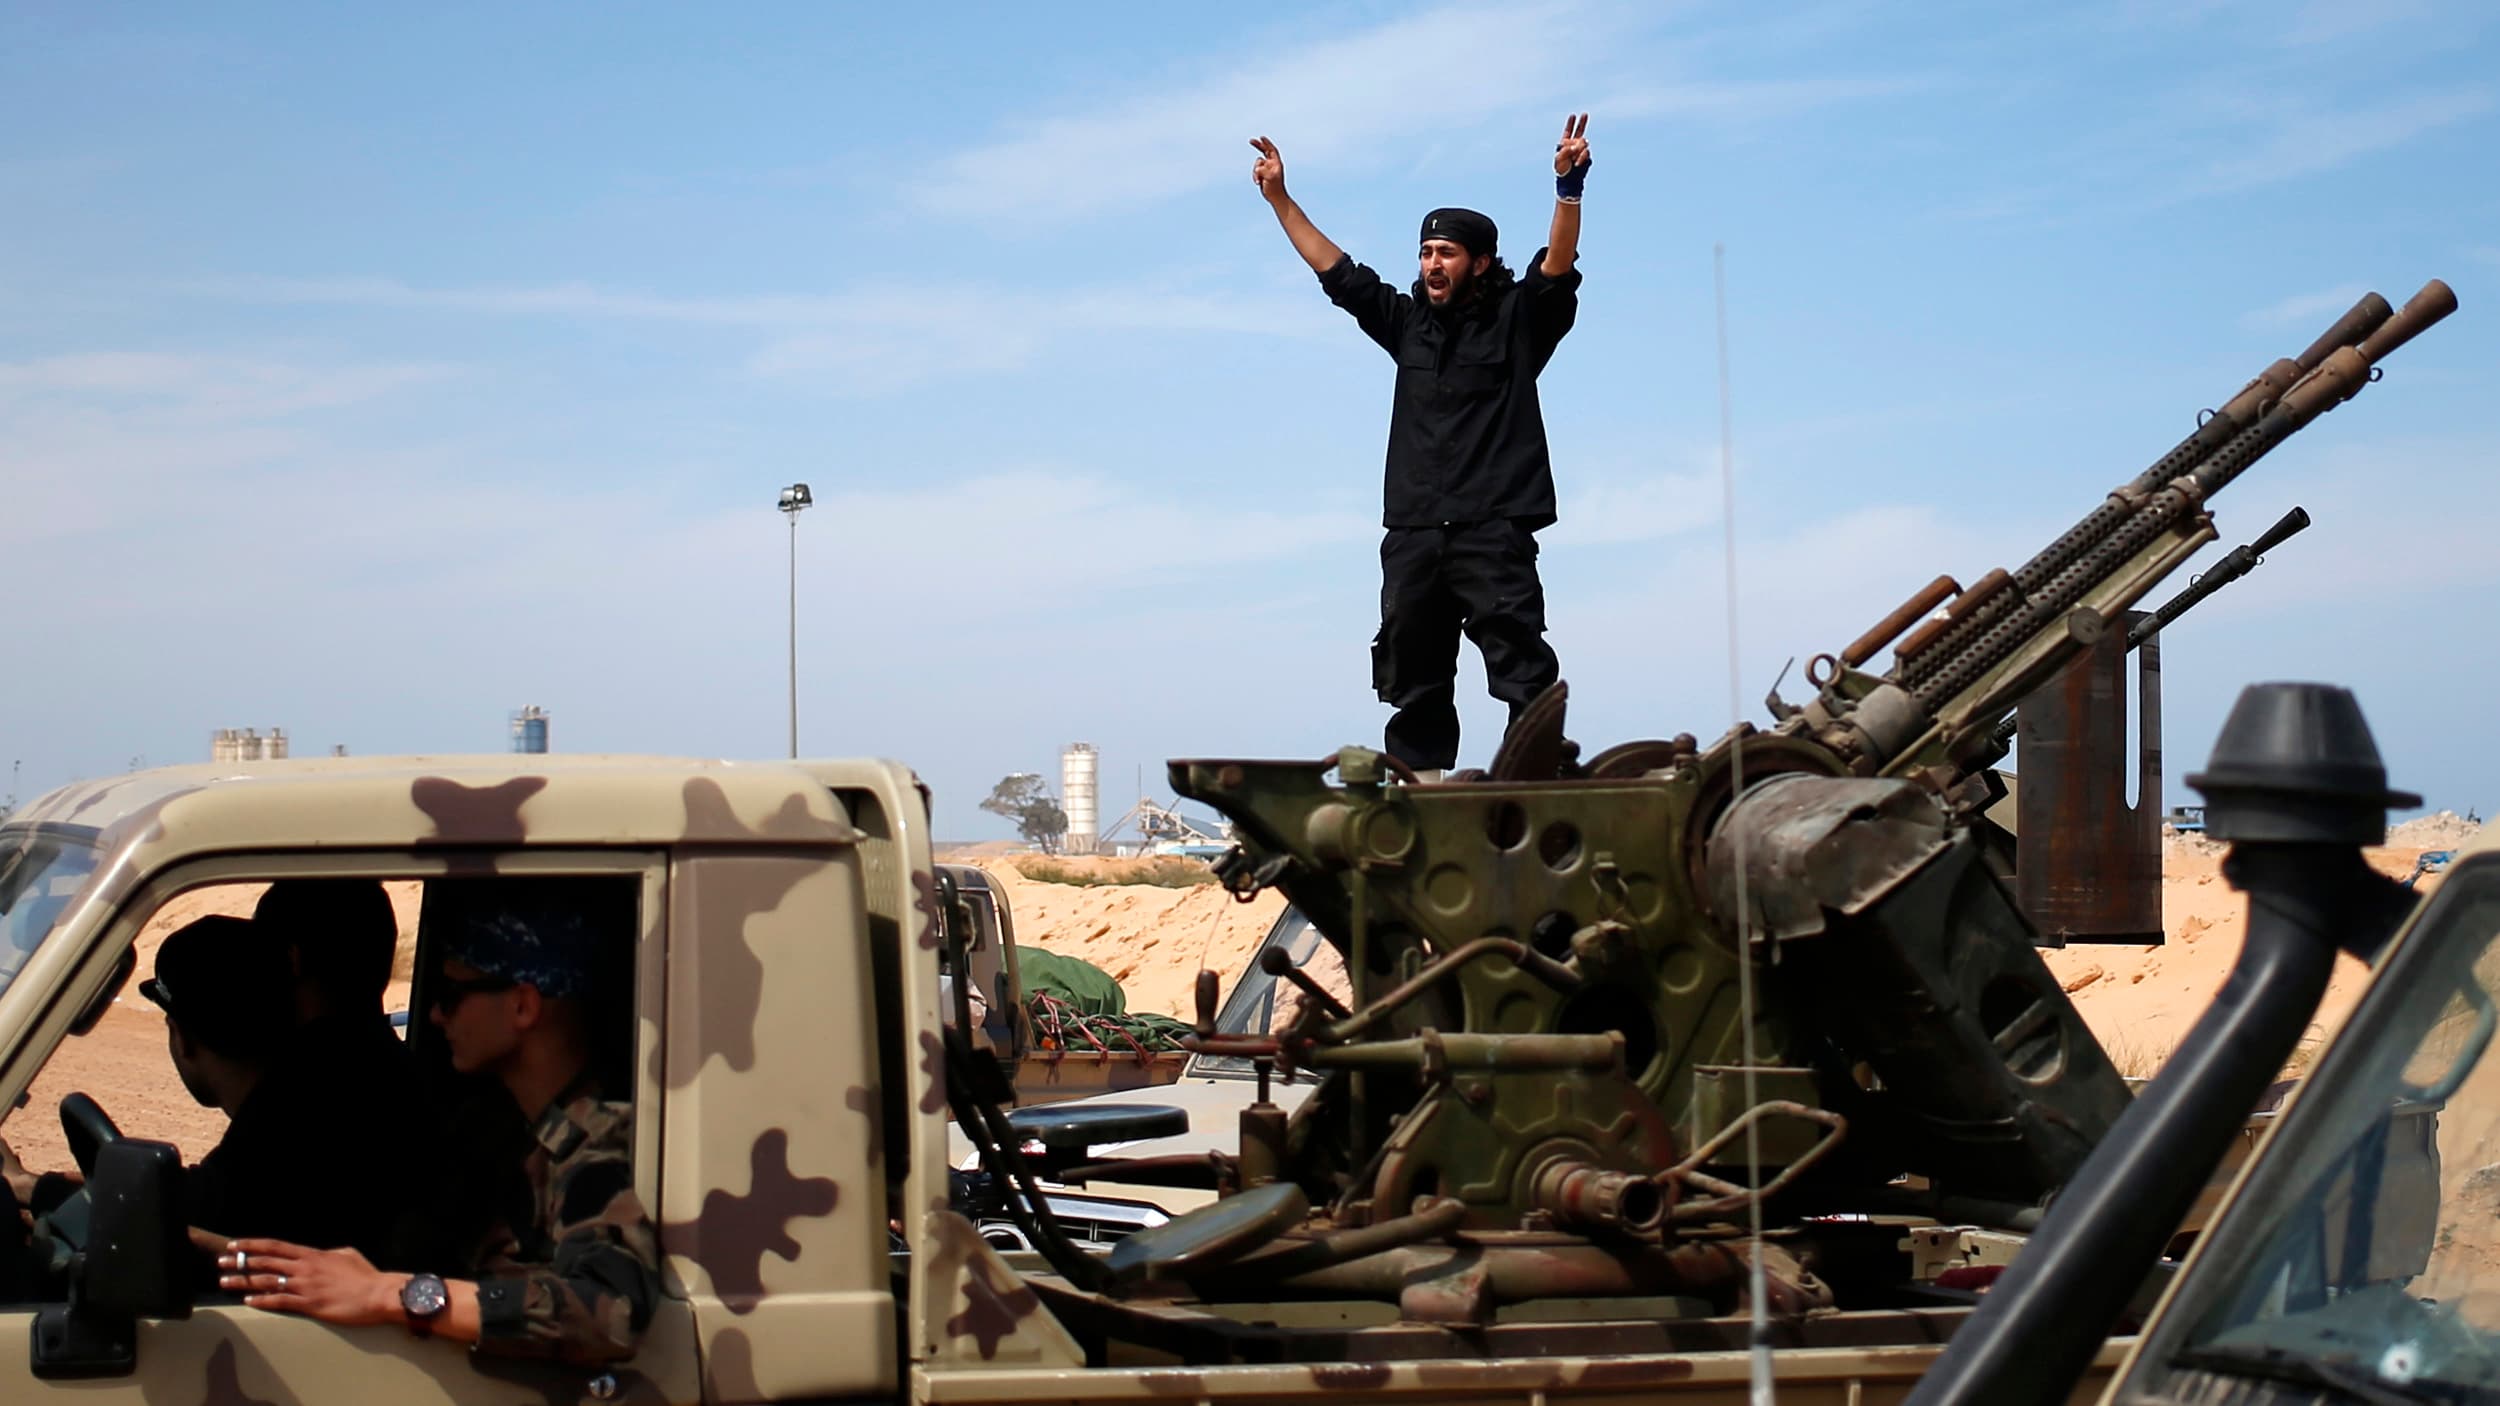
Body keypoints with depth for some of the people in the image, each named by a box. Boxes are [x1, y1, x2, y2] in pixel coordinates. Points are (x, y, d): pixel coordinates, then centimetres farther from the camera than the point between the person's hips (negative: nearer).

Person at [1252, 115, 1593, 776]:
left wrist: (1568, 187, -25)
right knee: (1414, 677, 5)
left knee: (1521, 667, -12)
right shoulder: (1408, 322, 17)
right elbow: (1335, 269, 22)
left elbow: (1557, 267, -11)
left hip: (1493, 530, -5)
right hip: (1413, 534, 5)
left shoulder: (1516, 319, 4)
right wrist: (1279, 198, 21)